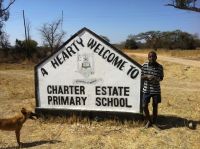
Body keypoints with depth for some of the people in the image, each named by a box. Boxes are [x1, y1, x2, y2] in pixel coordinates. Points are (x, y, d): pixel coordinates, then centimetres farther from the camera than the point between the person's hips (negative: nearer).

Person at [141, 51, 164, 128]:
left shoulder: (160, 67, -5)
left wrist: (157, 79, -18)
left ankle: (154, 122, 28)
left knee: (155, 106, 9)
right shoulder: (144, 65, -4)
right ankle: (149, 121, 27)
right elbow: (141, 77, 3)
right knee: (144, 106, 3)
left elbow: (161, 78, 4)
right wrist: (147, 76, -18)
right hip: (146, 89, 1)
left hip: (156, 89, -1)